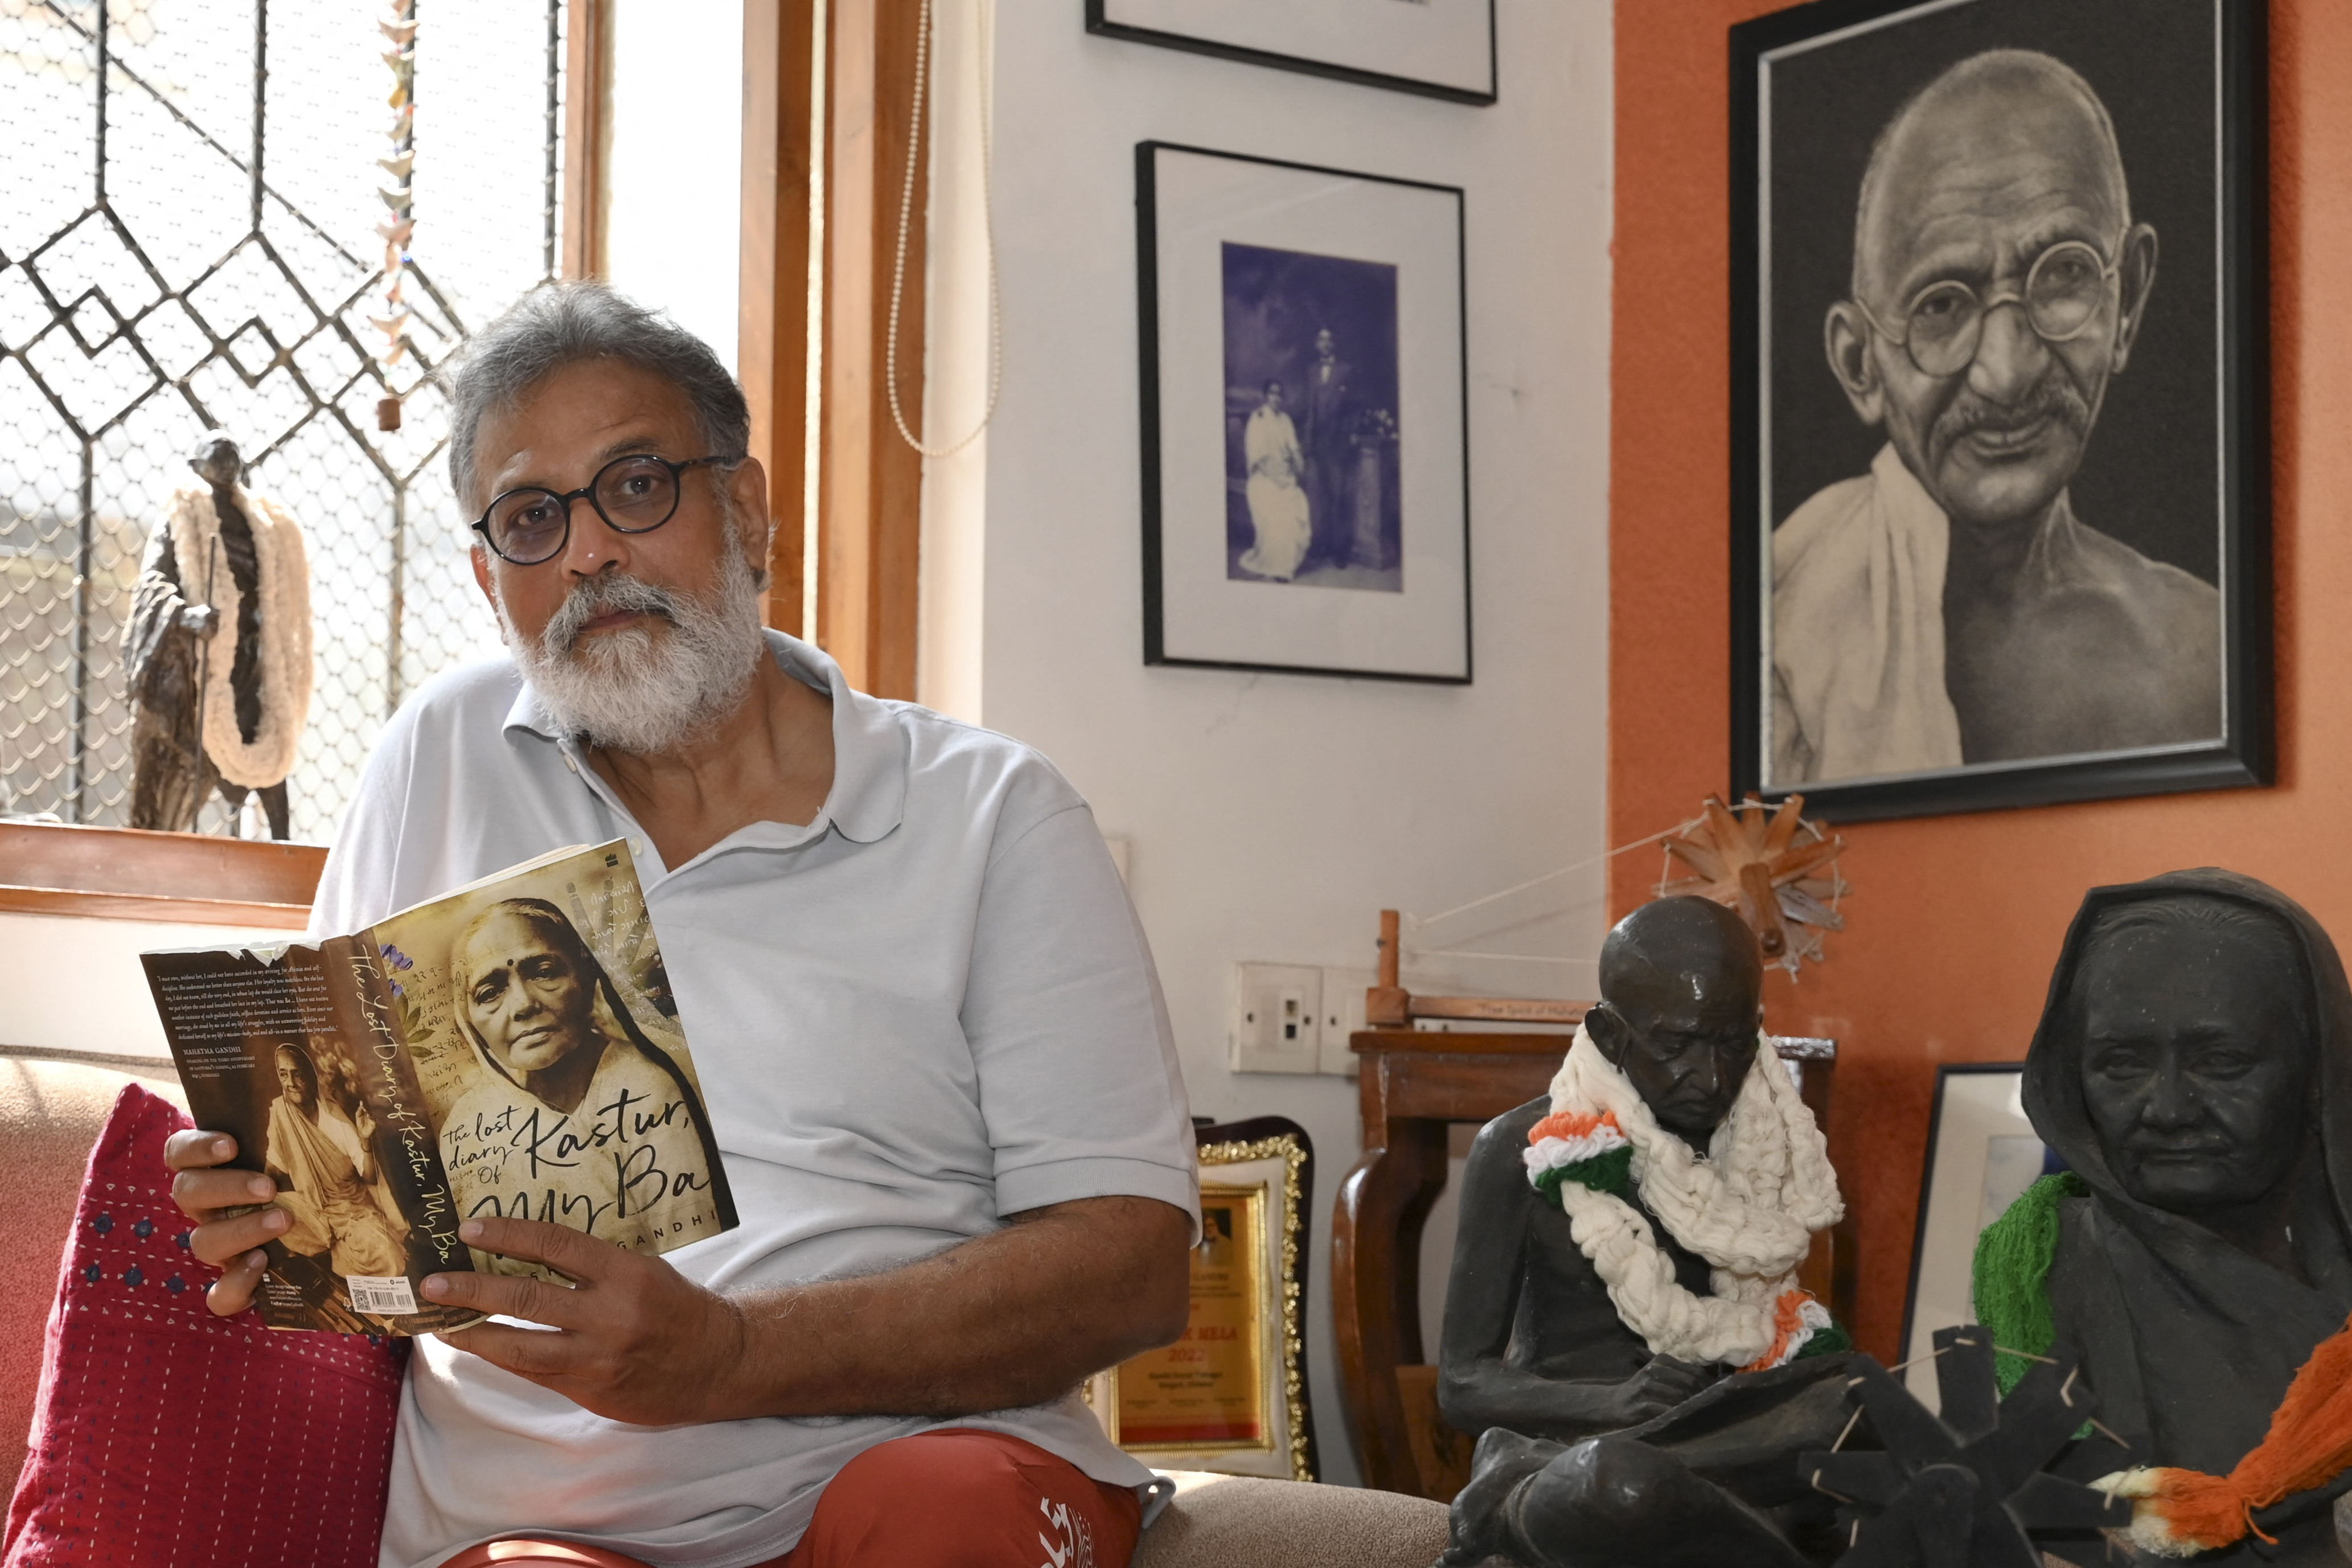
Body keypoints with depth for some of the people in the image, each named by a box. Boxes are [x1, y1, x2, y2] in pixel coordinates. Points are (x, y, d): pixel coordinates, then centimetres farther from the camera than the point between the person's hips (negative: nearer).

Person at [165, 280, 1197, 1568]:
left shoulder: (990, 817, 5)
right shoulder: (441, 760, 15)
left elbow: (1133, 1260, -5)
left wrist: (730, 1357, -18)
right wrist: (265, 1197, -3)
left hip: (923, 1459, 1)